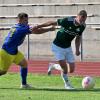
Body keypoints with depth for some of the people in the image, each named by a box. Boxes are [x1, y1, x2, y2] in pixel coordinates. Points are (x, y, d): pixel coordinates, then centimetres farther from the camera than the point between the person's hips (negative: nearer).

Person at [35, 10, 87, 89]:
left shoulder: (82, 26, -9)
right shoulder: (67, 21, -26)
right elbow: (53, 23, -14)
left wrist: (77, 49, -3)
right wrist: (38, 26, -8)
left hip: (68, 47, 6)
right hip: (58, 47, -6)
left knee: (71, 70, 2)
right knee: (65, 68, -14)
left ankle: (53, 66, 28)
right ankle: (67, 84, 15)